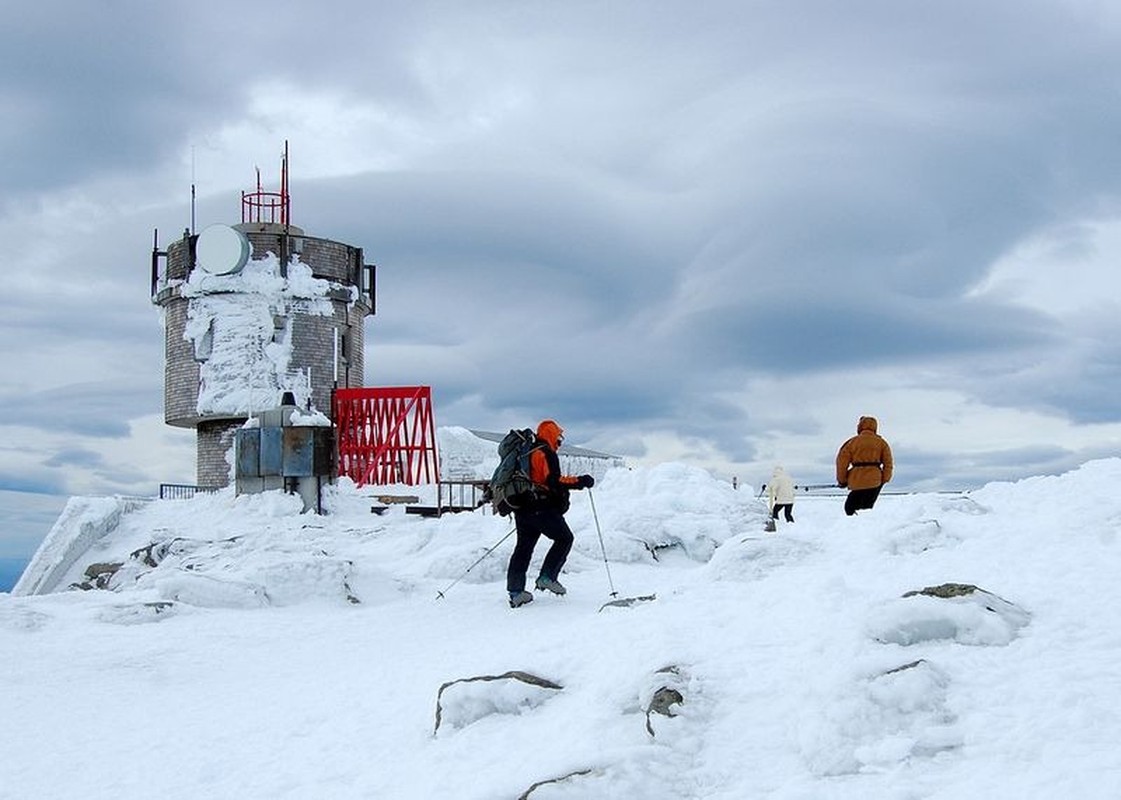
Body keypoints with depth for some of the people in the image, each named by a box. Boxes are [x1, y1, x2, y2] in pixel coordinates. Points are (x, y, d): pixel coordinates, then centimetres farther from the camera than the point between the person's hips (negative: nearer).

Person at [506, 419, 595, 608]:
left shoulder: (527, 452, 20)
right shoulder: (546, 453, -9)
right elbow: (553, 481, -19)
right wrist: (580, 481, -14)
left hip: (522, 508, 9)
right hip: (541, 508, -9)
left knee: (523, 547, 10)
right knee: (564, 538, 4)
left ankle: (515, 591, 7)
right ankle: (547, 577, -5)